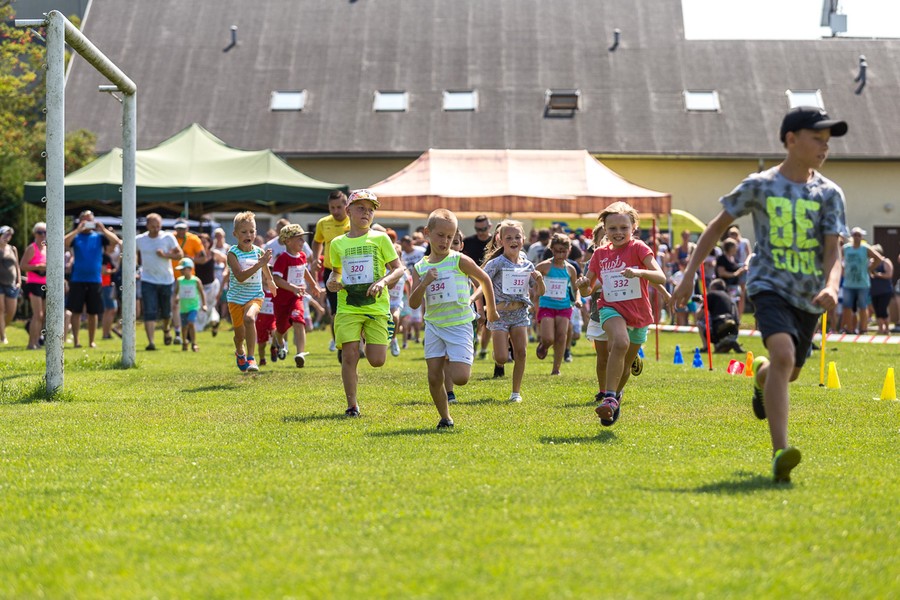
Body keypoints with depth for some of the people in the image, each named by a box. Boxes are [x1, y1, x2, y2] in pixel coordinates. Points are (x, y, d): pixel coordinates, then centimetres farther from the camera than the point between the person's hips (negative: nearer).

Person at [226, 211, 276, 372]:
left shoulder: (259, 252, -3)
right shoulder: (233, 253, -12)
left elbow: (266, 272, 21)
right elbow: (240, 277, -27)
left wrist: (271, 283, 38)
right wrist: (259, 264, -35)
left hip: (255, 296, 0)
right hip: (236, 297, 0)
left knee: (249, 318, -31)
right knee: (240, 333, 11)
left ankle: (251, 358, -28)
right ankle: (239, 353, 48)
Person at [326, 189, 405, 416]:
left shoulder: (380, 239, 2)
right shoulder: (338, 243, 9)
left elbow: (399, 268, 3)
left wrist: (383, 281, -15)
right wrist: (332, 281, 2)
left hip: (376, 306, -1)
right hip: (348, 308, 1)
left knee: (377, 360, -5)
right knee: (349, 358, -9)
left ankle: (366, 341, 31)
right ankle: (352, 405, 4)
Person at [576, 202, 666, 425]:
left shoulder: (638, 248, -7)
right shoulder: (600, 253, 3)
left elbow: (661, 278, -19)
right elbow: (587, 290, 9)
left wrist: (640, 272, -38)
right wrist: (583, 285, -15)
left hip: (638, 313, 1)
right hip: (610, 308, -1)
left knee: (625, 365, 14)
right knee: (620, 343, -32)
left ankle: (615, 394, 42)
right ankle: (609, 398, -35)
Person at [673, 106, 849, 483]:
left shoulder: (829, 193, 0)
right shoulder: (759, 186, -4)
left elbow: (833, 252, -8)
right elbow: (716, 228, 8)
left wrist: (831, 286, -30)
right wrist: (689, 277, 5)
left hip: (808, 296, 4)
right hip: (770, 286, -4)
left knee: (789, 372, 18)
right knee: (783, 354, -29)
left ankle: (760, 378, 59)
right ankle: (780, 454, -35)